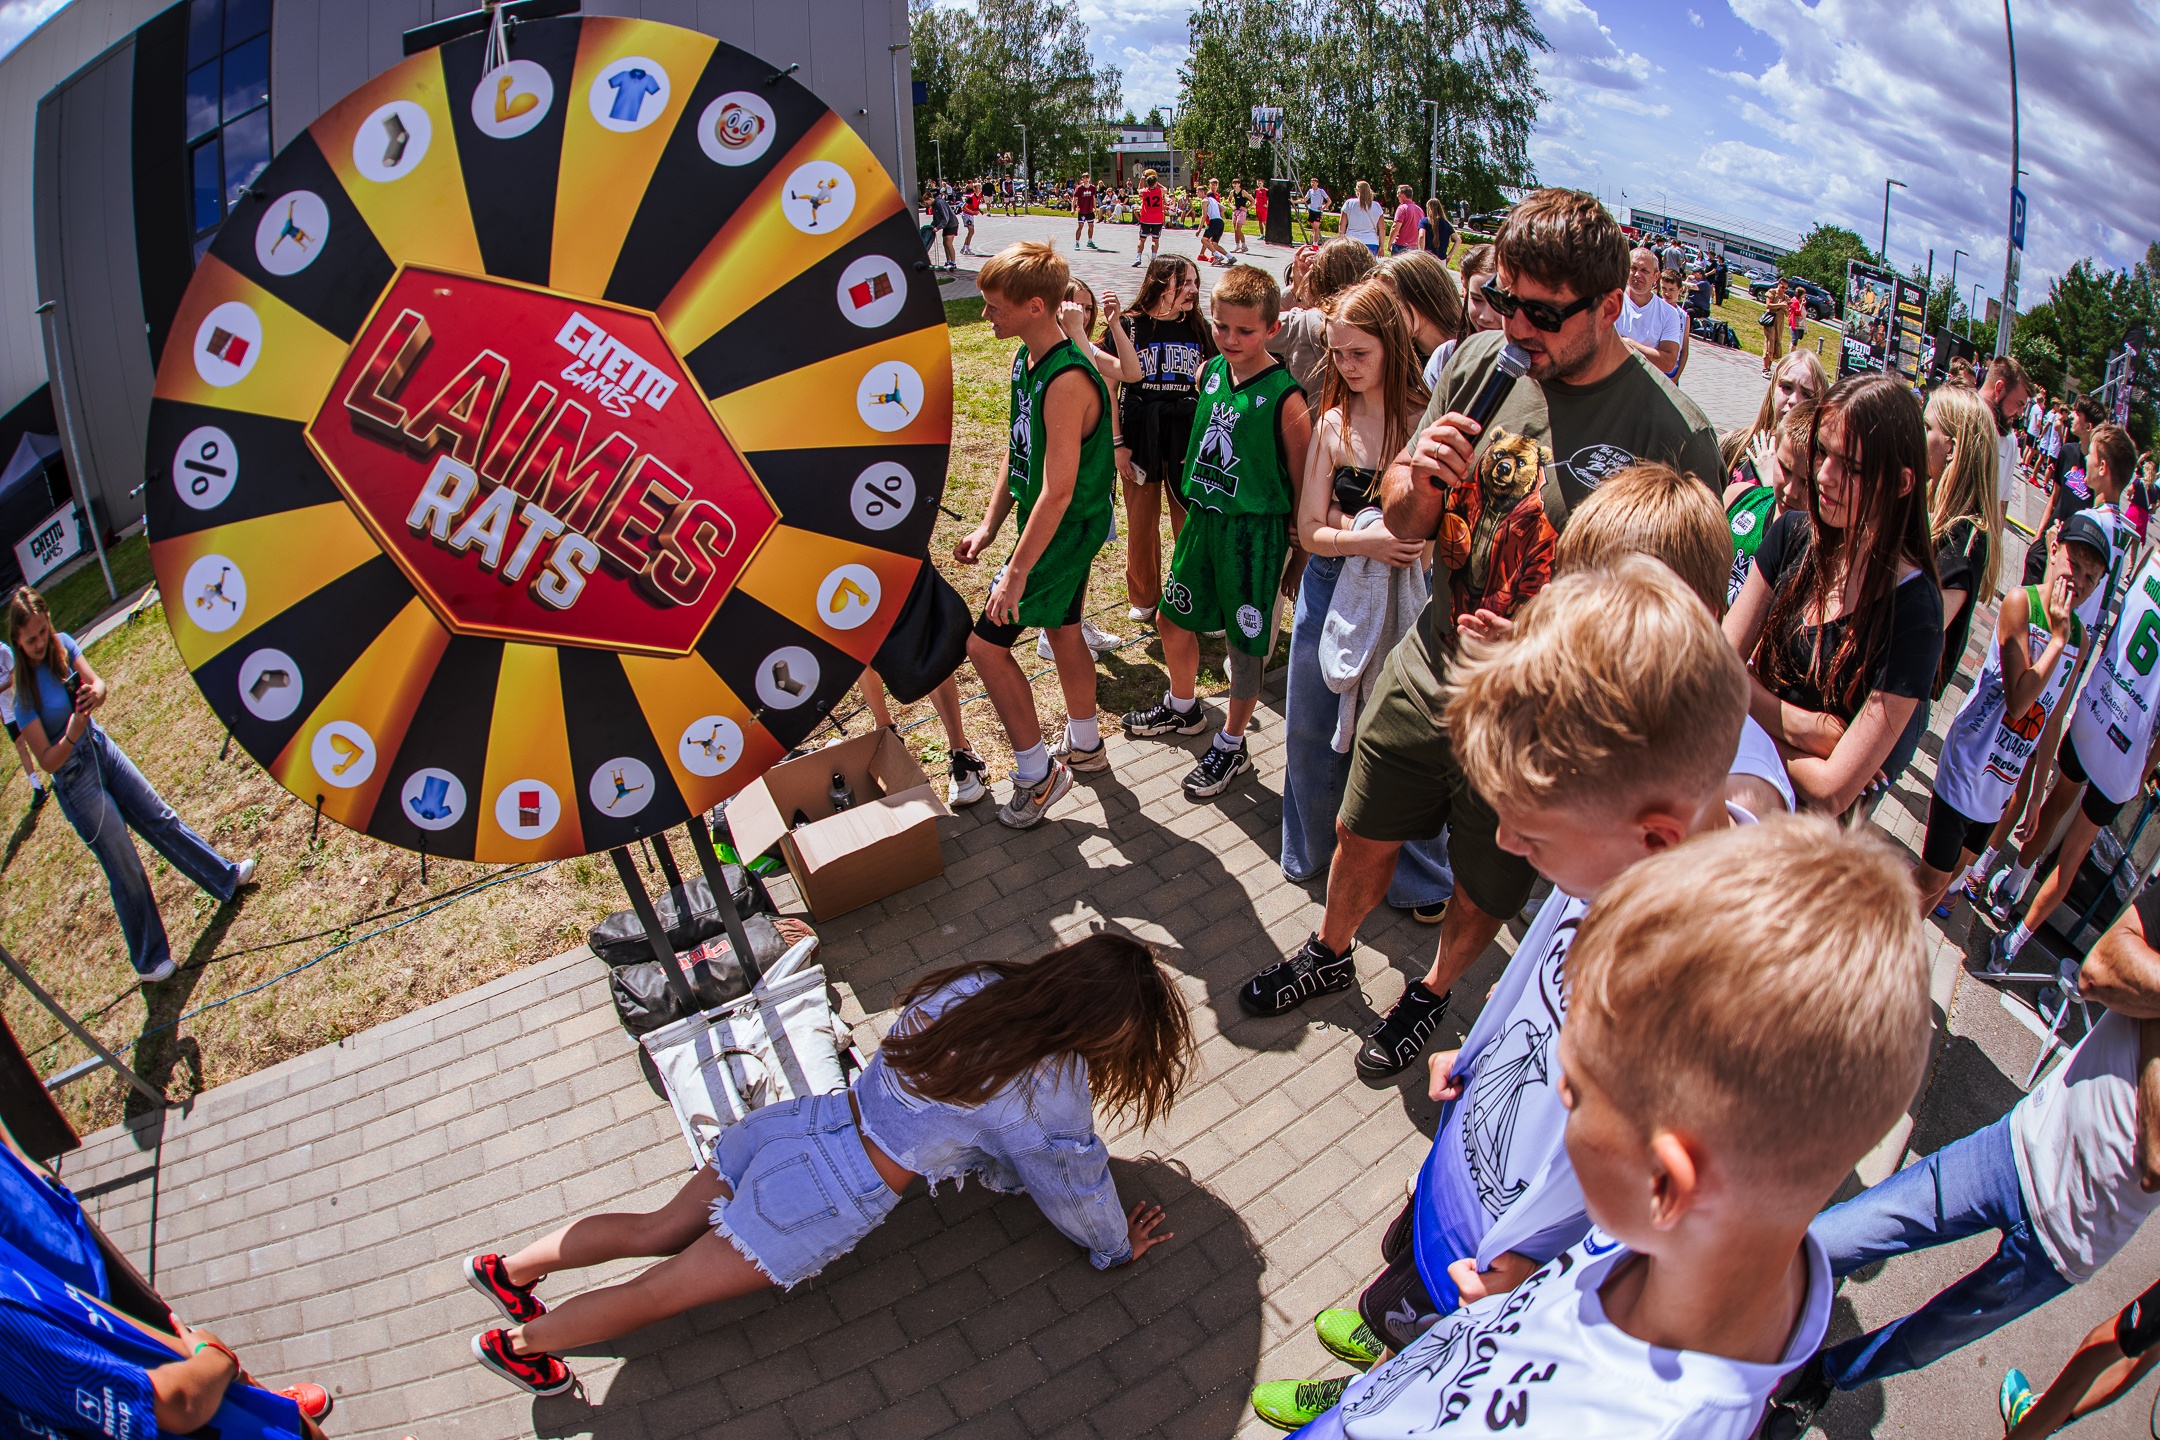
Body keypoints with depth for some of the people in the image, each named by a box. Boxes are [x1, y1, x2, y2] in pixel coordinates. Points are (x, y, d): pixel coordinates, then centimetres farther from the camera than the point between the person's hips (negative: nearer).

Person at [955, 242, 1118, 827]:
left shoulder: (1068, 382, -28)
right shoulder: (1025, 359, 3)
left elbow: (1058, 491, -28)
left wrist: (1017, 572, -24)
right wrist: (989, 525, 12)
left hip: (1065, 534, -9)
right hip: (1055, 530, 9)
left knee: (985, 642, -5)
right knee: (1063, 633, 22)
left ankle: (1037, 773, 9)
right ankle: (1084, 745, 43)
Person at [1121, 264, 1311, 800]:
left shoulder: (1284, 397, -18)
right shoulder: (1210, 372, 0)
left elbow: (1302, 483, -12)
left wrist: (1299, 555, -9)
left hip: (1257, 532, -6)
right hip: (1203, 519, 7)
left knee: (1245, 643, 7)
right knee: (1173, 620, 19)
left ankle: (1231, 745, 25)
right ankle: (1183, 707, 44)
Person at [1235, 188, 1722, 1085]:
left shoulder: (1674, 437, -20)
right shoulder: (1481, 360, -8)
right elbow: (1404, 523, 1)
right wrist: (1419, 479, -23)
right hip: (1424, 675, 3)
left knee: (1484, 893, 18)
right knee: (1362, 836, 21)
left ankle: (1432, 992, 50)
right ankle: (1330, 954, 51)